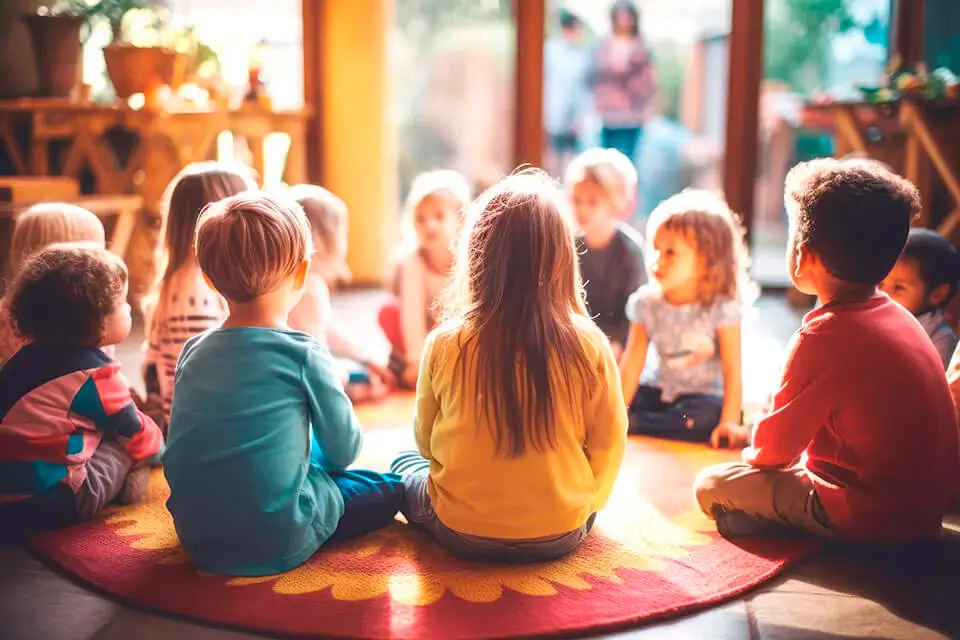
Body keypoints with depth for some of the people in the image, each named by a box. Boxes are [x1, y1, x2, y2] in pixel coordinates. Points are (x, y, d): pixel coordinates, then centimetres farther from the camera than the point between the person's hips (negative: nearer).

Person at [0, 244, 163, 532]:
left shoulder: (26, 356, 10)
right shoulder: (96, 373, -11)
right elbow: (136, 434, 3)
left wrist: (120, 400, 31)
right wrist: (160, 445, 24)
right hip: (52, 503, -8)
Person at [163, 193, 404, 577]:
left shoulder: (192, 353, 1)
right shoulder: (304, 354, -14)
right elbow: (344, 450, -4)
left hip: (197, 542, 6)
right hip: (279, 543, -5)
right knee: (389, 488, 11)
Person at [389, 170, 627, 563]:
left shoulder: (445, 345, -14)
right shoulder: (590, 345, -15)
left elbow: (425, 441, 1)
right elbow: (609, 444, -5)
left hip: (460, 531, 0)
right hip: (560, 536, 1)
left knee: (404, 464, 28)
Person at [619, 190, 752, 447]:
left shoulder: (721, 308, -16)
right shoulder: (645, 303, -5)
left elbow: (732, 370, -18)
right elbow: (632, 362, -7)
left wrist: (730, 422, -27)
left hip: (704, 394, -2)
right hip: (659, 390, 3)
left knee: (705, 419, -36)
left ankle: (632, 424, -23)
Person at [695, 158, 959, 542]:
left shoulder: (822, 337, -21)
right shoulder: (900, 317, 6)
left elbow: (774, 448, -11)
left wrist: (753, 456, 11)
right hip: (923, 516, 9)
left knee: (711, 486, -1)